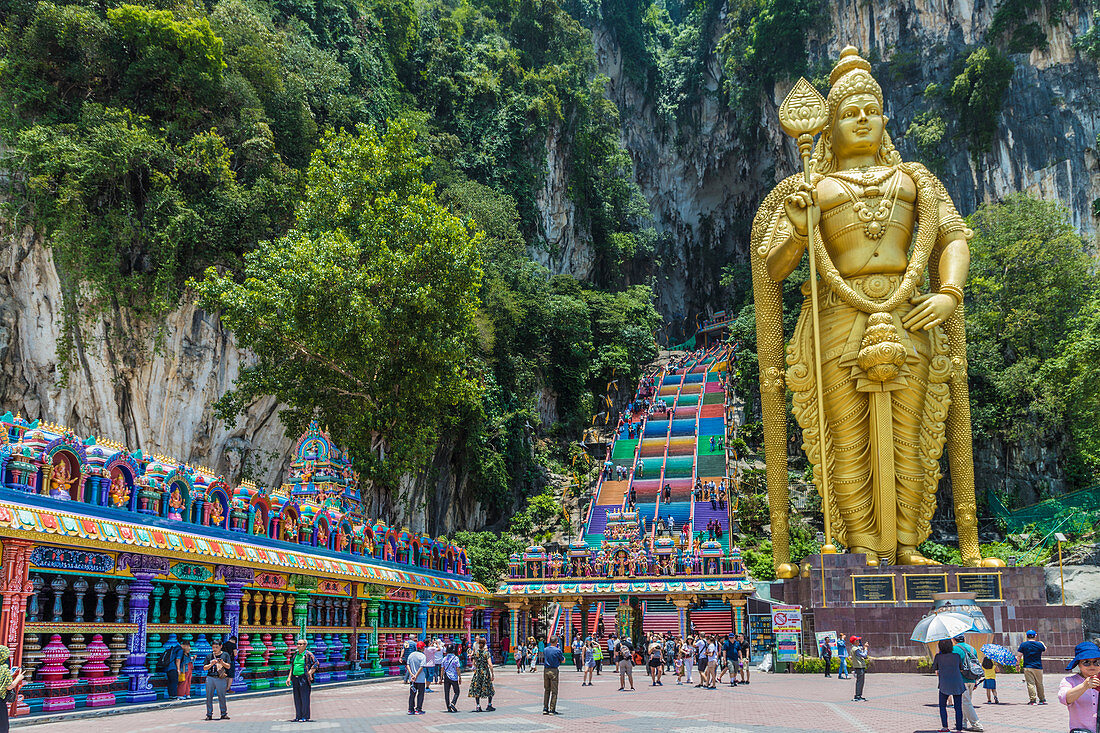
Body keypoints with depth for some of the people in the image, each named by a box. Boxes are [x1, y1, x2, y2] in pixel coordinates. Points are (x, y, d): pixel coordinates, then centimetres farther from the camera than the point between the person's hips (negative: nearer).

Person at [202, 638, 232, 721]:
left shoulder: (225, 655, 8)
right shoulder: (209, 656, 13)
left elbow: (228, 666, 3)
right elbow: (204, 668, 10)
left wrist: (222, 663, -14)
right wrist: (211, 664, -6)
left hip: (221, 679, -2)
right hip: (210, 678, 2)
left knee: (221, 697, -1)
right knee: (209, 697, 1)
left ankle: (224, 714, 8)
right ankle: (209, 714, 9)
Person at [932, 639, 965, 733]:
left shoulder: (938, 656, -3)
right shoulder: (957, 656, 1)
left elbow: (934, 668, 11)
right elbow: (961, 669, 12)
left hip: (944, 685, -1)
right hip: (957, 684, 2)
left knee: (942, 706, 13)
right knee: (958, 707, 6)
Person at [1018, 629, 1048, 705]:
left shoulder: (1023, 645, -1)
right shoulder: (1039, 644, 2)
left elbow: (1019, 655, -2)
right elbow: (1045, 649, 25)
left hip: (1027, 667, -2)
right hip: (1038, 667, 2)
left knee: (1030, 684, -4)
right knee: (1039, 684, 14)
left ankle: (1032, 699, -12)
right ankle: (1042, 699, 21)